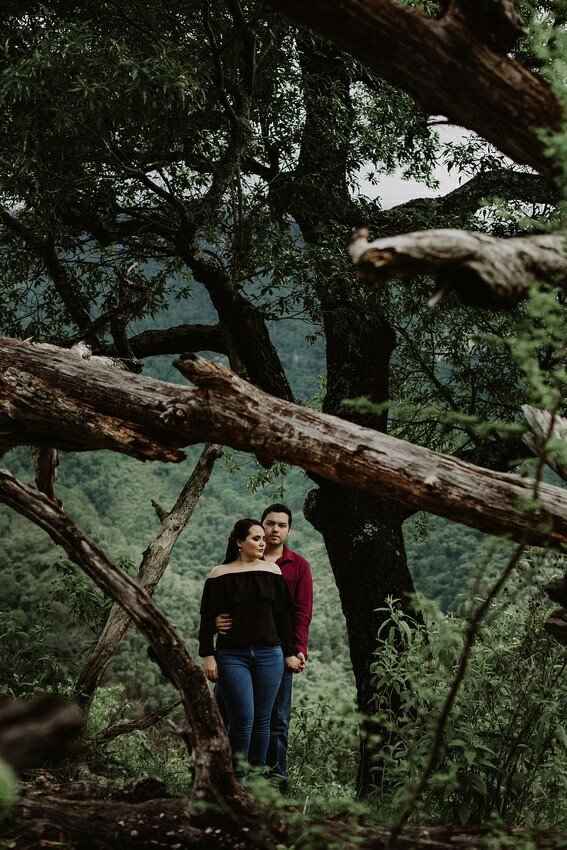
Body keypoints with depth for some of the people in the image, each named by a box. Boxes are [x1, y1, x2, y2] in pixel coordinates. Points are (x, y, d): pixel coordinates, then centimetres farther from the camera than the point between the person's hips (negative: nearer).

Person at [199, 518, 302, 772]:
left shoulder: (272, 571, 9)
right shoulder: (219, 575, 1)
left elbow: (283, 615, 12)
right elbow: (208, 619, 0)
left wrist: (289, 653, 11)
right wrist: (207, 656, -6)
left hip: (269, 655, 3)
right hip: (232, 656, -3)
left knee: (262, 720, 4)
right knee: (242, 719, -10)